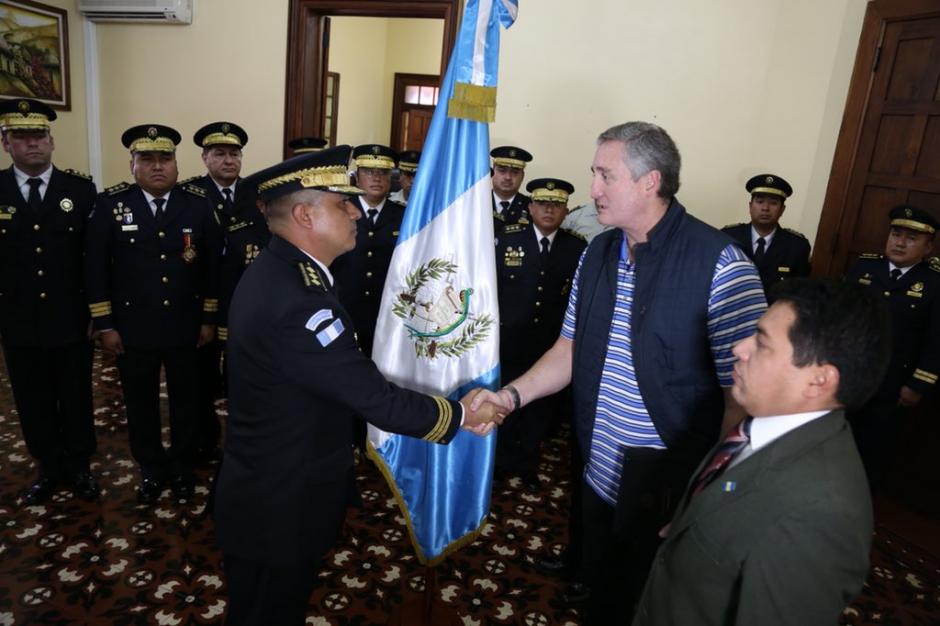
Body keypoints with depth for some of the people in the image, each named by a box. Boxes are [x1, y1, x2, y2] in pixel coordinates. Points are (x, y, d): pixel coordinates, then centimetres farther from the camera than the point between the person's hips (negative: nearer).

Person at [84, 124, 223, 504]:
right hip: (132, 327, 0)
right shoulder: (110, 204, -4)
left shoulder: (197, 203, -3)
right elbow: (96, 268, -2)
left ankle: (182, 466, 34)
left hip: (185, 326, 0)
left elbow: (213, 264, 0)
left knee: (185, 400, 14)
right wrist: (104, 325, -5)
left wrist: (209, 319, 0)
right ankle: (152, 469, 34)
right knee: (141, 404, 13)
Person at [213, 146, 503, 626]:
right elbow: (379, 401, -30)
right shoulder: (296, 300, -32)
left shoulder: (274, 271, 1)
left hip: (265, 489, 9)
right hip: (279, 507, -9)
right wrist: (461, 415, -16)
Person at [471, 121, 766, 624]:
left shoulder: (720, 263, -19)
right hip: (598, 475, 6)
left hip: (670, 490, -5)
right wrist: (512, 395, -5)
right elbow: (571, 348, 8)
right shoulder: (597, 254, 3)